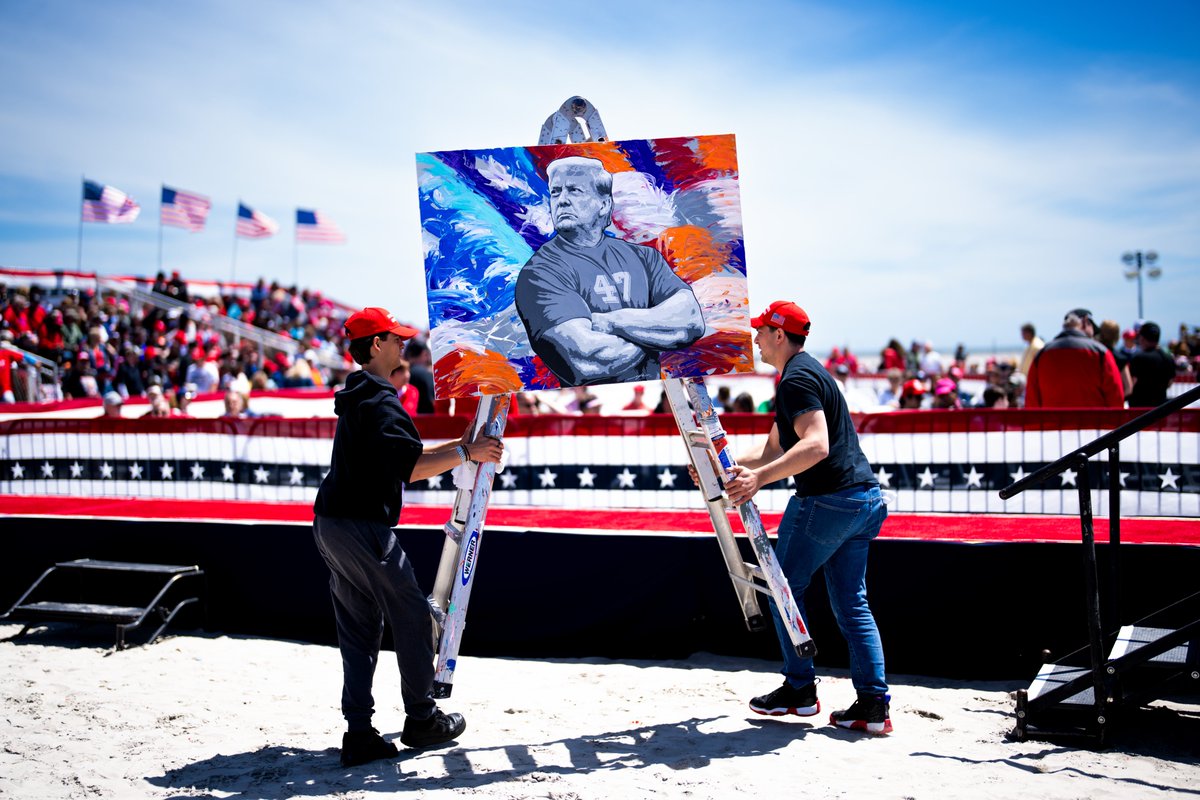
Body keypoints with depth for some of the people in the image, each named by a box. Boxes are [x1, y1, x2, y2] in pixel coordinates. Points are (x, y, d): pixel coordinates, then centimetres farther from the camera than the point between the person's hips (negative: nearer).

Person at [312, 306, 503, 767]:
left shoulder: (358, 398, 19)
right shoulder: (381, 401, -14)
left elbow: (402, 454, 22)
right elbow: (409, 467, -23)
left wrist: (459, 444, 20)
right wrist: (466, 454, -16)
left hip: (330, 523, 10)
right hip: (363, 526, -10)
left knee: (358, 627, 11)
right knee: (411, 614, 3)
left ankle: (359, 734, 11)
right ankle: (421, 719, 14)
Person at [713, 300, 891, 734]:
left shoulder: (796, 379, -12)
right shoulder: (808, 373, 22)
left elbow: (816, 445, -26)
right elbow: (774, 447, 24)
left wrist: (760, 477, -33)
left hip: (828, 500, -10)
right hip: (866, 499, 10)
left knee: (784, 586, 6)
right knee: (851, 602, 10)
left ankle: (800, 690, 12)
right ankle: (873, 705, 8)